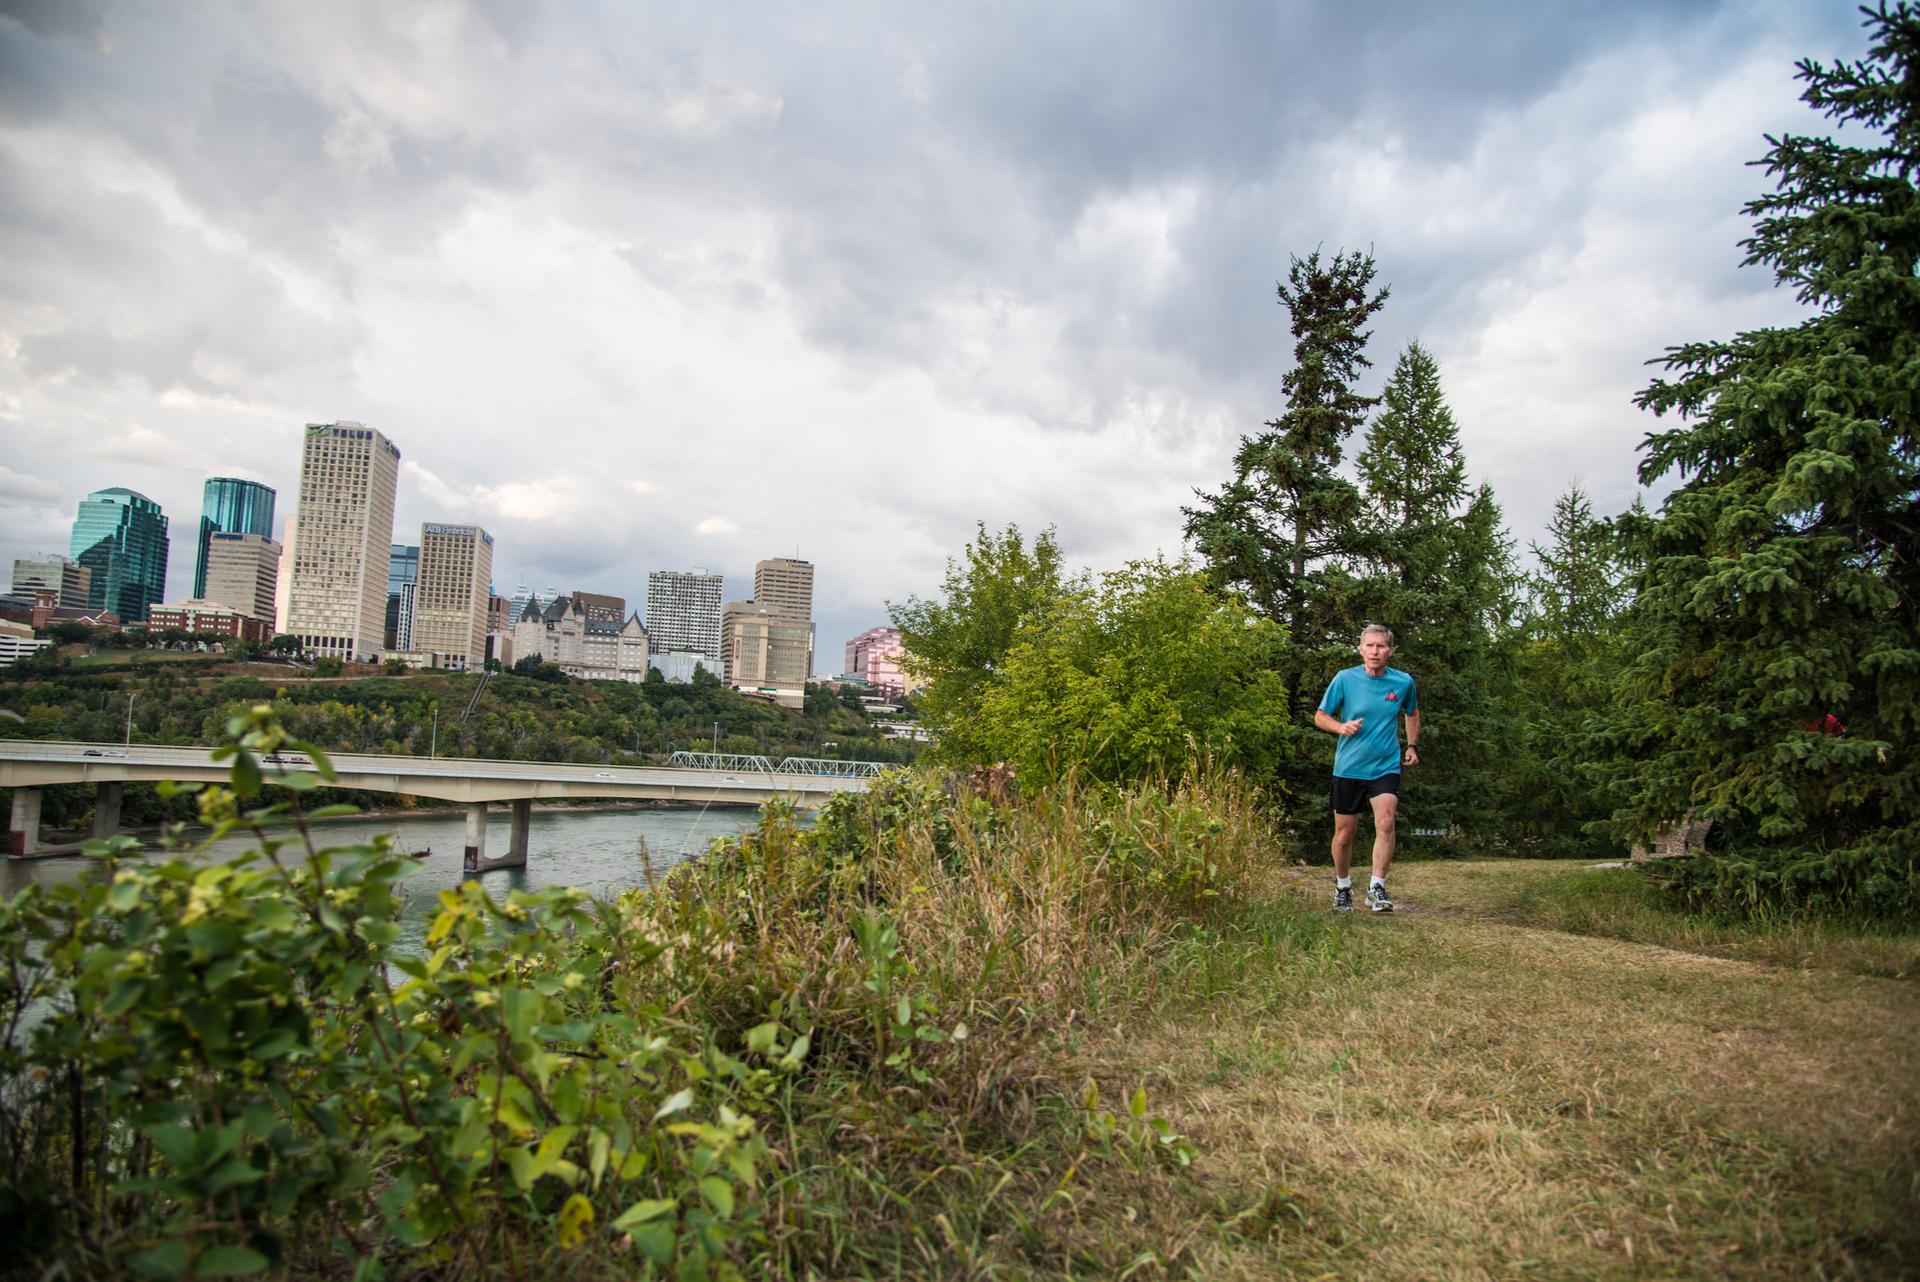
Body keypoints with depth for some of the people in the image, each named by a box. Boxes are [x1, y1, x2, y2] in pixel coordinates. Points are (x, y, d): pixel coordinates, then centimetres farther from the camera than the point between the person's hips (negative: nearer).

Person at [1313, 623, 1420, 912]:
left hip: (1386, 767, 1)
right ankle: (1342, 887, 29)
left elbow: (1412, 713, 21)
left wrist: (1412, 745, 12)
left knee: (1385, 823, -21)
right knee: (1344, 834, 7)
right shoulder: (1344, 679, -6)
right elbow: (1320, 716, 1)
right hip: (1348, 768, 0)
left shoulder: (1404, 682, 0)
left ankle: (1377, 888, -13)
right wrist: (1341, 727, -18)